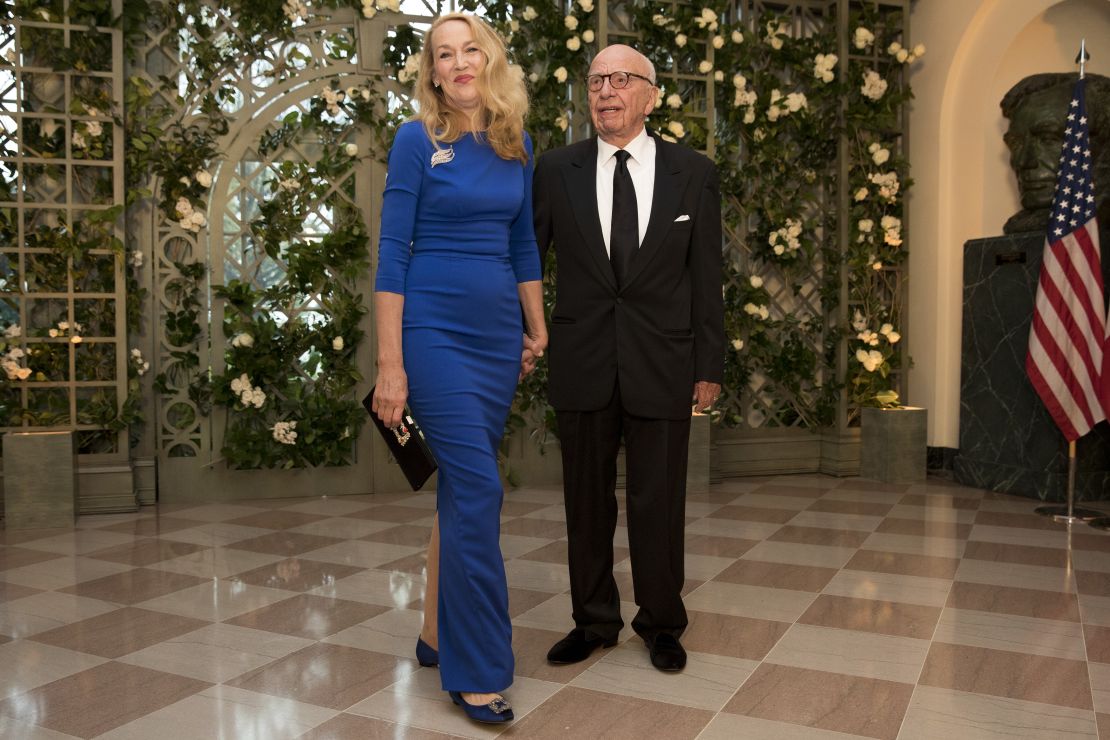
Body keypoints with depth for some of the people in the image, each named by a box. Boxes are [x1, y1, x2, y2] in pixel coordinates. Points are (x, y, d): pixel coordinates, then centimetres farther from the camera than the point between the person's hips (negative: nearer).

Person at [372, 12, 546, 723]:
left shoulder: (518, 146, 11)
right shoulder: (417, 140, -4)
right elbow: (393, 251, -7)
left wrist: (538, 331, 16)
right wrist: (390, 366, -12)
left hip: (499, 332, 5)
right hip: (435, 329, -5)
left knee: (461, 488, 11)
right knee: (478, 490, -10)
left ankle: (437, 635, 26)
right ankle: (478, 671, 3)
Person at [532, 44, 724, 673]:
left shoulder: (694, 173, 2)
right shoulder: (556, 171, 3)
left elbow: (707, 277, 2)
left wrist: (710, 365, 0)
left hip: (662, 365, -1)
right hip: (581, 364, 1)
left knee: (659, 503, 7)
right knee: (587, 502, 11)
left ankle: (662, 624, 28)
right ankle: (594, 621, 29)